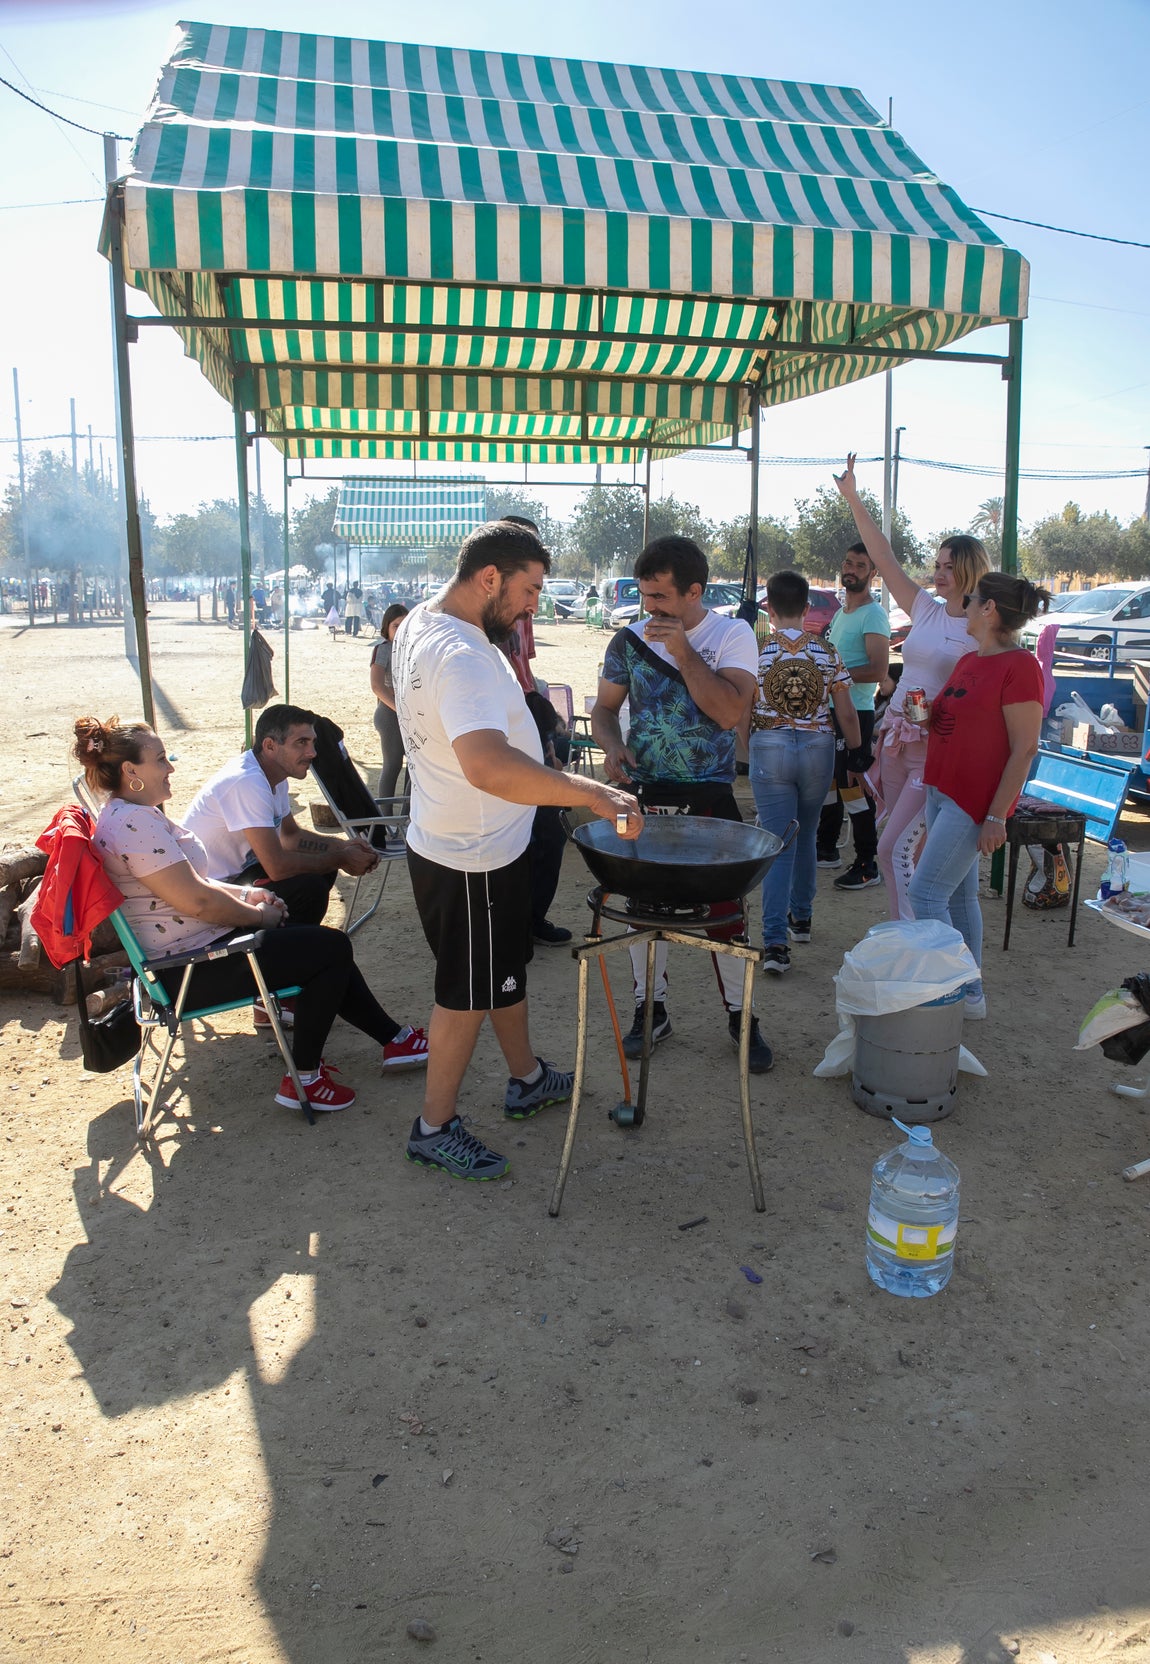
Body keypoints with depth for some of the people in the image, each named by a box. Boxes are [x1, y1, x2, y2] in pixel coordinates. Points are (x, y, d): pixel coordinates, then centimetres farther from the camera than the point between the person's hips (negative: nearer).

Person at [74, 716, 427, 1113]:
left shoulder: (127, 814, 12)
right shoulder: (132, 822, -22)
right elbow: (196, 901, -26)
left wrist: (244, 893, 5)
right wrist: (258, 915, -10)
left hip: (193, 949, 11)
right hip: (194, 970, -11)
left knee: (327, 947, 12)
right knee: (333, 948, -7)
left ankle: (393, 1039, 21)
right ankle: (303, 1079, 1)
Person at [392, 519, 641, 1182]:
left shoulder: (421, 623, 3)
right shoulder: (460, 657, -30)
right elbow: (489, 766, -47)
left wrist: (513, 671, 6)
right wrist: (591, 792, -46)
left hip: (485, 844, 10)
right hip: (472, 860, -10)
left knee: (509, 966, 25)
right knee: (470, 993, 6)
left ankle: (528, 1078, 45)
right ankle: (435, 1128, 24)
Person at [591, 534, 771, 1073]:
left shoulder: (733, 635, -6)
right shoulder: (630, 640, 1)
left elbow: (729, 713, -19)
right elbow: (605, 709, 9)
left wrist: (682, 651, -21)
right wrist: (612, 746, -12)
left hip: (710, 798, -2)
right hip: (645, 794, 2)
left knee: (726, 910, 4)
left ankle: (740, 1015, 23)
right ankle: (651, 1009, 29)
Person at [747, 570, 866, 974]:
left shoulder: (756, 653, -6)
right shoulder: (827, 652, -1)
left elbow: (742, 714, -3)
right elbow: (846, 714, 2)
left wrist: (746, 755, 13)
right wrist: (857, 754, 15)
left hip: (769, 749, -2)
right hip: (817, 748, 2)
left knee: (778, 845, -2)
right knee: (806, 835, 21)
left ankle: (775, 942, -11)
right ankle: (801, 917, 35)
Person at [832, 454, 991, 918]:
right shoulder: (925, 609, 9)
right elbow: (883, 558, 7)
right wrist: (853, 499, 4)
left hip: (939, 748, -6)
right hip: (896, 736, 6)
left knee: (894, 849, -12)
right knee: (907, 849, 11)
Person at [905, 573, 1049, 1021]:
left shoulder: (1019, 666, -15)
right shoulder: (969, 661, 13)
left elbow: (1025, 749, -17)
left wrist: (997, 816, -20)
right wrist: (920, 717, 1)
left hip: (974, 800, -9)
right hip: (942, 791, 9)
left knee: (924, 895, -10)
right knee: (959, 895, 14)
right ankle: (970, 994, 25)